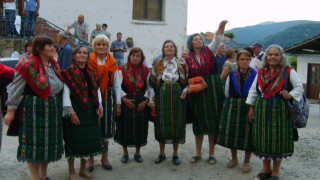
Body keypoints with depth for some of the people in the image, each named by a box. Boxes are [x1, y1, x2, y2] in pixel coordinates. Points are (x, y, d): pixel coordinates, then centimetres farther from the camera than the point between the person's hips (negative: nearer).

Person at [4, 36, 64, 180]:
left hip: (53, 109, 7)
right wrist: (11, 110, -10)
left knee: (49, 142, 14)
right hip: (34, 108, -7)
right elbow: (15, 89, -9)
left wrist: (58, 105, 17)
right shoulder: (28, 66, -11)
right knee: (35, 143, 1)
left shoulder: (54, 64, 11)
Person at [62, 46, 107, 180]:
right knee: (73, 140, 2)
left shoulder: (91, 73, 13)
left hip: (90, 111, 6)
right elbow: (65, 94, -11)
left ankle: (83, 168, 28)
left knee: (88, 138, 10)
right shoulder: (68, 72, -5)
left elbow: (97, 90, 15)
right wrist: (71, 112, -16)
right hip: (75, 110, -6)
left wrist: (99, 106, 2)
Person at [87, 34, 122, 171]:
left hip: (108, 97, 3)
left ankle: (104, 158, 23)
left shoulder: (112, 62, 9)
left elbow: (117, 84, 11)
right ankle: (90, 159, 17)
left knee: (107, 128, 8)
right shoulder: (88, 61, -1)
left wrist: (118, 104, 8)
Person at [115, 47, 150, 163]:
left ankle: (137, 153, 23)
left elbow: (148, 87, 3)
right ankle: (125, 153, 22)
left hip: (141, 103, 2)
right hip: (126, 102, -2)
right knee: (125, 127, 3)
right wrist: (124, 99, -15)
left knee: (140, 127, 6)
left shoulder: (146, 70, 2)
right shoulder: (122, 69, -4)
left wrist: (146, 100, -9)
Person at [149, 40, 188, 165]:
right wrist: (152, 100, 0)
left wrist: (185, 90, -8)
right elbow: (152, 83, 5)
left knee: (177, 123, 2)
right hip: (161, 96, 0)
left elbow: (187, 80, 11)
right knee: (162, 124, 2)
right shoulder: (158, 64, 6)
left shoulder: (182, 63, 7)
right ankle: (162, 153, 20)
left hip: (177, 97, 0)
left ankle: (175, 154, 17)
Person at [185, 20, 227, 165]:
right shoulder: (188, 58, 6)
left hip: (212, 89, -1)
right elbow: (186, 77, 9)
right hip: (197, 91, 1)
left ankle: (211, 153, 15)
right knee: (198, 121, 7)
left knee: (213, 120, 2)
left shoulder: (209, 51, 4)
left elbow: (217, 39, -12)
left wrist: (221, 26, -28)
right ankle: (198, 153, 20)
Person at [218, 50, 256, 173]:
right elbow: (226, 92, 11)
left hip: (249, 108, -2)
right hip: (232, 108, 3)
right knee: (231, 133, 8)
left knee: (248, 134, 3)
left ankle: (247, 161, 21)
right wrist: (233, 103, 5)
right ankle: (234, 158, 29)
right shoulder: (231, 75, 5)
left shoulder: (255, 75, -3)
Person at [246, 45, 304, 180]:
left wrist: (290, 95, -18)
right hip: (262, 110, 3)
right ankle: (266, 169, 25)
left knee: (278, 139, 2)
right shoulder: (260, 72, 10)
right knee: (263, 138, 8)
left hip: (280, 110, -3)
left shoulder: (288, 71, 0)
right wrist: (251, 108, 8)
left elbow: (299, 87, 2)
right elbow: (253, 90, 13)